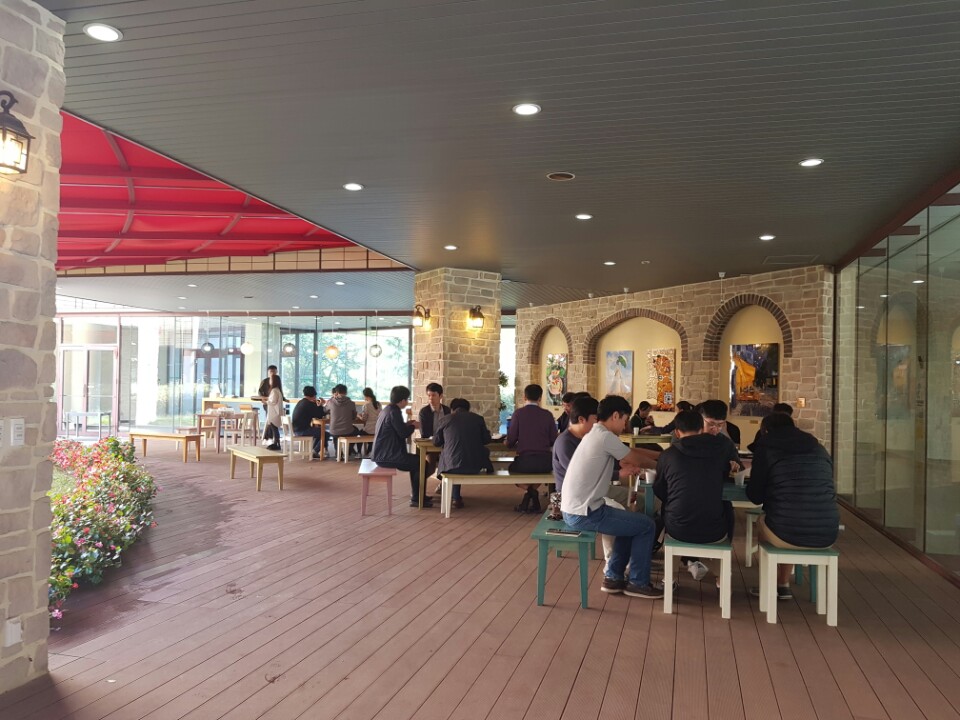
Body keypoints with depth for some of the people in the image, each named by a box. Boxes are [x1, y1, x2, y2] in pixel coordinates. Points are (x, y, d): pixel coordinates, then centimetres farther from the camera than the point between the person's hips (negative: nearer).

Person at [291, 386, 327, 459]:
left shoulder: (300, 402, 15)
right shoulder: (310, 404, -14)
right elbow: (319, 416, -8)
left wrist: (318, 405, 14)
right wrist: (320, 405, 3)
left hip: (296, 430, 10)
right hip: (302, 431, -10)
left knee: (318, 430, 27)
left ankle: (313, 451, 24)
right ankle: (315, 452, 1)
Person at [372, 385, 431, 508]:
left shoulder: (386, 409, 12)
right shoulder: (394, 412, -19)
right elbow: (403, 433, -19)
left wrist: (406, 424, 15)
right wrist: (413, 426, -1)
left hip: (382, 453, 11)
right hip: (388, 455, -11)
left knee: (415, 461, 22)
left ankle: (416, 495, 27)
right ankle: (416, 499, 4)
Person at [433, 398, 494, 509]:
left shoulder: (444, 419, 5)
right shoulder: (478, 418, 6)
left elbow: (436, 442, 15)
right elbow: (487, 439, 15)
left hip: (452, 466, 0)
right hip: (475, 467, 0)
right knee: (484, 451, 28)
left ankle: (456, 498, 33)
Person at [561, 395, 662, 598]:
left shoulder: (595, 434, 13)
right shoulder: (605, 437, -17)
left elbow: (630, 453, 21)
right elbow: (636, 460, -4)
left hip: (574, 509, 10)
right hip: (583, 513, -10)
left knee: (632, 521, 24)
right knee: (646, 525, 2)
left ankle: (613, 577, 27)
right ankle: (638, 582, 16)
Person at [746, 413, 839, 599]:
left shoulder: (766, 446, 5)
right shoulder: (819, 448, 16)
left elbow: (755, 496, 4)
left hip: (786, 533, -4)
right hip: (827, 535, 4)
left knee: (762, 522, 30)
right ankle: (783, 585, 39)